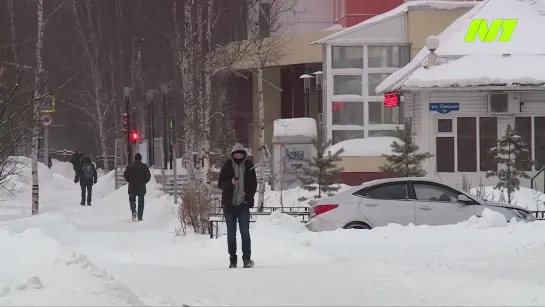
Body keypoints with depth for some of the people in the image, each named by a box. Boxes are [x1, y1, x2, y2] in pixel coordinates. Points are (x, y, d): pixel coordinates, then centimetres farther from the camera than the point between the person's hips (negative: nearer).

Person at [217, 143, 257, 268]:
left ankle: (247, 258, -3)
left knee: (245, 232, -6)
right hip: (229, 205, 1)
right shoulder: (227, 166, 3)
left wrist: (248, 198, -4)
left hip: (243, 204, -1)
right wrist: (231, 183, -18)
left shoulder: (249, 166, 5)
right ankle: (232, 259, 8)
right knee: (231, 234, 4)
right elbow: (220, 184, 2)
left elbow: (253, 185, 10)